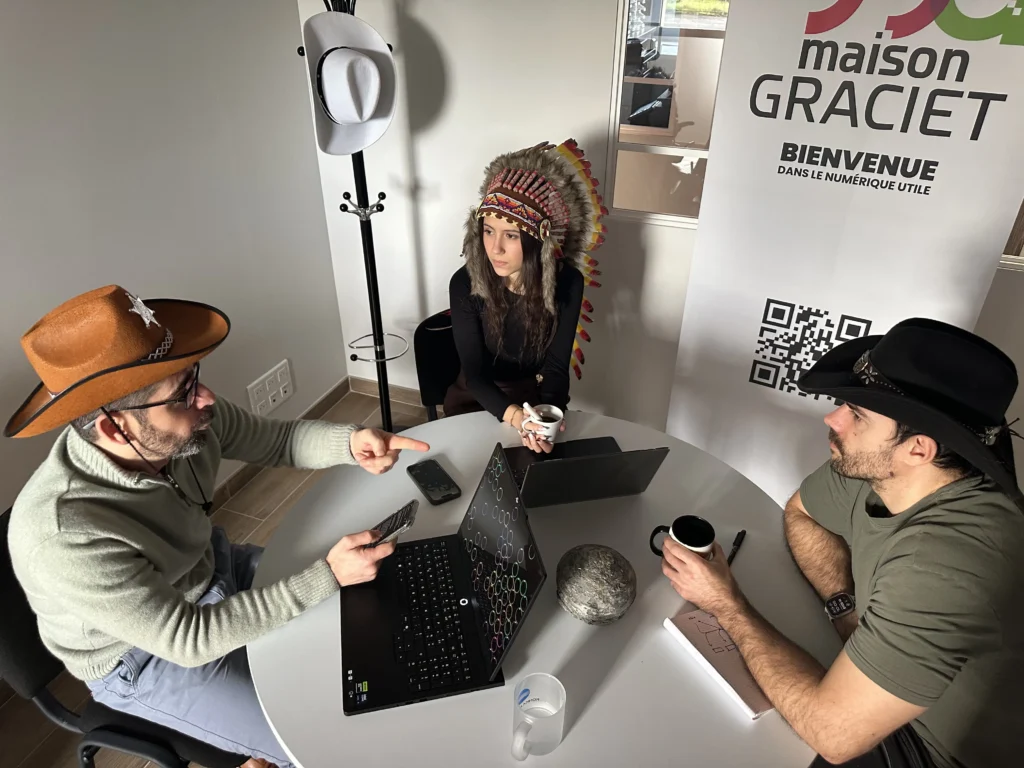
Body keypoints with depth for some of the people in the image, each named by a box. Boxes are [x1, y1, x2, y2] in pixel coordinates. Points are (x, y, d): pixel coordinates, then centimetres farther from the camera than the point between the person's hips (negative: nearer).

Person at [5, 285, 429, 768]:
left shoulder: (187, 420, -22)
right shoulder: (66, 537, -38)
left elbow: (277, 440, -5)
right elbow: (188, 639, -31)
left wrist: (349, 443, -24)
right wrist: (328, 576, -32)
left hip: (213, 568, 6)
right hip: (150, 659, -6)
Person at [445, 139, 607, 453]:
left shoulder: (567, 283, -19)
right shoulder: (464, 284, -21)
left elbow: (556, 367, -16)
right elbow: (474, 371, -21)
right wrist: (515, 416, -41)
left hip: (536, 394, 1)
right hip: (477, 397, 0)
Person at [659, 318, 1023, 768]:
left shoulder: (947, 561, -39)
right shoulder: (871, 466, -16)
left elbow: (832, 732, -33)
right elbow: (800, 512, 6)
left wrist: (726, 604, -23)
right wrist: (848, 607, -11)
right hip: (891, 694, 6)